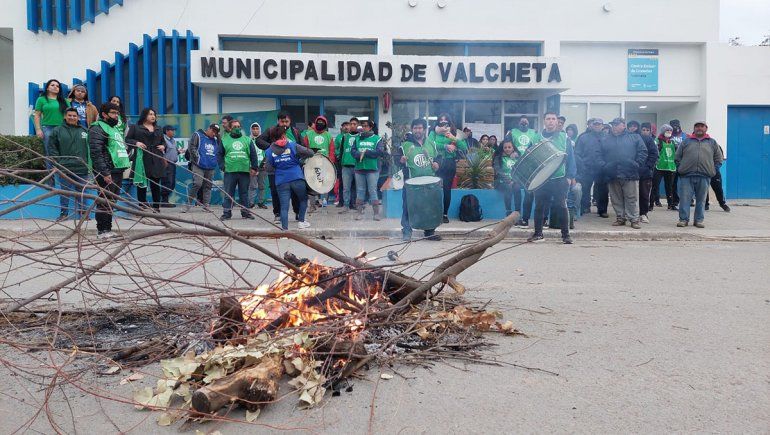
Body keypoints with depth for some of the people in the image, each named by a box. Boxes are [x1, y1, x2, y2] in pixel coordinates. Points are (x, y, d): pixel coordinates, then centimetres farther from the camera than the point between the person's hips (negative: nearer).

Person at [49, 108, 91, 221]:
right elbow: (52, 147, 3)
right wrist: (57, 161, -5)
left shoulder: (85, 131, 9)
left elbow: (90, 147, 13)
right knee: (65, 192, 3)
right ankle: (63, 213, 13)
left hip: (82, 169, 2)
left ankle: (81, 212, 19)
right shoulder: (58, 131, 3)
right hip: (65, 168, -2)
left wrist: (88, 163, 6)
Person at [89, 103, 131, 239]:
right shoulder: (97, 128, -7)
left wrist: (125, 163, 21)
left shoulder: (115, 129, 23)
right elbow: (96, 152, -16)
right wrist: (105, 172, -21)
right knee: (105, 201, -7)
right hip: (107, 172, -9)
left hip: (118, 170, 9)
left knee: (112, 201, 12)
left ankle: (107, 229, 19)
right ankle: (102, 230, -1)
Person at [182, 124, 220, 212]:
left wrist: (215, 162, 12)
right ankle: (188, 204, -7)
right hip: (198, 166, -6)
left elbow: (219, 152, 27)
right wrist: (197, 157, -12)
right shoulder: (197, 135, 1)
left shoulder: (216, 140, 18)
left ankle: (206, 205, 13)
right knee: (197, 184, -15)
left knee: (208, 186, 8)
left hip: (211, 167, 6)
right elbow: (191, 146, -6)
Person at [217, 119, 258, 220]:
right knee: (228, 193, 0)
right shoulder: (225, 140, 8)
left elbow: (253, 154, 9)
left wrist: (254, 167, 2)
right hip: (229, 171, -1)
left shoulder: (247, 140, 11)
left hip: (244, 171, 1)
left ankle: (245, 212, 16)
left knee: (244, 193, 8)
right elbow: (219, 154, 8)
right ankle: (227, 212, 5)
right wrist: (222, 166, -3)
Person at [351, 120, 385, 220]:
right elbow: (353, 151, 4)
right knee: (360, 191, 7)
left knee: (373, 191, -4)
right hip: (359, 168, 4)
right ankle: (360, 212, 13)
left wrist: (366, 152, -12)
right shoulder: (358, 139, 13)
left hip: (372, 169, -4)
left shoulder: (377, 138, 2)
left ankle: (376, 213, 2)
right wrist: (360, 155, -16)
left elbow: (380, 152, -10)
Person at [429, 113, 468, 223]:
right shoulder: (434, 133, 5)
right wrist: (446, 146, -17)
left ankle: (445, 214, 14)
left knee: (447, 189, 3)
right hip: (436, 164, -1)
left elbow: (465, 148, -2)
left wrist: (454, 139, -13)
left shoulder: (455, 134, 9)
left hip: (450, 164, 1)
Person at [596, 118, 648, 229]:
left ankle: (634, 219, 5)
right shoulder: (605, 140, 13)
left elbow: (643, 152, 2)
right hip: (613, 175, 3)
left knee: (632, 199, -1)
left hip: (630, 174, -3)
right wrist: (603, 166, -6)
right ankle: (621, 218, 20)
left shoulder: (634, 137, 6)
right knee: (616, 199, 9)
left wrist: (637, 165, -8)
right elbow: (599, 155, 10)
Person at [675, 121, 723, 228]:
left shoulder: (712, 142, 13)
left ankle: (699, 220, 13)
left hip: (704, 176, 1)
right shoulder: (686, 141, 11)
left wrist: (713, 170, 6)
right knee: (685, 198, -3)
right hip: (687, 176, -1)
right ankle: (683, 219, 3)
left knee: (701, 200, 6)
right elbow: (677, 157, 11)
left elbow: (718, 159, 16)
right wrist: (680, 169, 2)